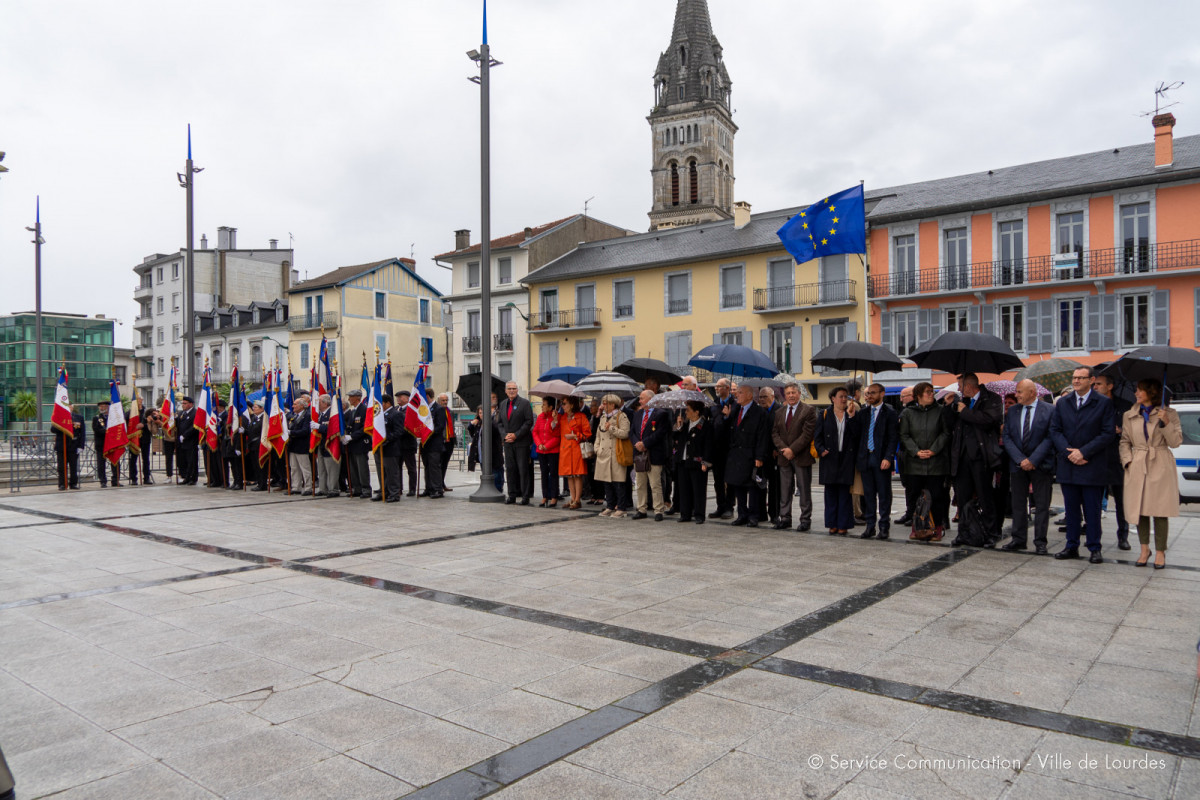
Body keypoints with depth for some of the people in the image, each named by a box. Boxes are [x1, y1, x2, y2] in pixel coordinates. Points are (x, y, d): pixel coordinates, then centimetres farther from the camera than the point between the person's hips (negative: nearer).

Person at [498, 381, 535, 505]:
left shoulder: (524, 403, -3)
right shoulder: (502, 404, 14)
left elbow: (529, 421, -8)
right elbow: (500, 423, 16)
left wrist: (516, 435, -13)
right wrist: (505, 435, -2)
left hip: (522, 442, -5)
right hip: (508, 442, 5)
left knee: (523, 469, -4)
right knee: (510, 469, 6)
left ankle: (525, 496, 2)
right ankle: (512, 495, 14)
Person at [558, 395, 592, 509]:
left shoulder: (581, 417, -2)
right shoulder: (562, 417, 15)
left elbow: (587, 433, -4)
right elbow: (559, 433, 17)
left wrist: (574, 436, -11)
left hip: (577, 449, -6)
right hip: (565, 450, 6)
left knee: (577, 475, -5)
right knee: (569, 476, 8)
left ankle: (577, 500, -1)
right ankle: (573, 499, 15)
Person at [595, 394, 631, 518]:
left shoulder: (621, 416, -3)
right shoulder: (603, 417, 19)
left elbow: (625, 433, -13)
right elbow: (598, 434, 24)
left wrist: (611, 428, -17)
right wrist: (597, 448, 12)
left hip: (616, 454, -7)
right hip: (604, 454, 7)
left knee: (618, 483, -5)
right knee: (606, 482, 8)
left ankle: (620, 508, 0)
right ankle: (610, 507, 16)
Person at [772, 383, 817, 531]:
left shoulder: (808, 410, -4)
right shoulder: (779, 412, 13)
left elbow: (807, 433, -12)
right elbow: (774, 433, 9)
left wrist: (792, 449, -16)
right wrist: (783, 449, -7)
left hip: (801, 457, -4)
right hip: (784, 457, 5)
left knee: (804, 489, 2)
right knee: (785, 490, 8)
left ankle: (805, 519, 10)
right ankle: (785, 518, 16)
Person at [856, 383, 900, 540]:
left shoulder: (890, 413, -3)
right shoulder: (863, 412, 11)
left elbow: (894, 437, -8)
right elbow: (857, 434, 10)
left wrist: (888, 458, -15)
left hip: (881, 459, -4)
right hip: (865, 457, 4)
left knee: (884, 494, 3)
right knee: (868, 494, 9)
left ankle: (884, 527, 11)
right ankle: (870, 526, 15)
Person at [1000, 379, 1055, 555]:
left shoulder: (1048, 411, -4)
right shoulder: (1012, 412, 6)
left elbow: (1049, 438, -9)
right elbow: (1007, 438, 2)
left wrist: (1033, 460, -15)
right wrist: (1020, 460, -9)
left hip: (1041, 465, -3)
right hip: (1017, 465, 3)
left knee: (1042, 505, 3)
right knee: (1018, 504, 8)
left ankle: (1040, 541, 10)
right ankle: (1019, 539, 16)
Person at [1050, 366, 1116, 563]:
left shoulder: (1104, 403, -1)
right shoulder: (1062, 403, 10)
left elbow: (1108, 434, -7)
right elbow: (1054, 430, 6)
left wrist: (1083, 452, -14)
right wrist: (1068, 452, -9)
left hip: (1092, 466, -3)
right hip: (1068, 465, 4)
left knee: (1092, 510, 3)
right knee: (1071, 509, 10)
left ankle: (1094, 549, 12)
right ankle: (1072, 547, 18)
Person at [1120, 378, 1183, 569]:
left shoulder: (1169, 414, 3)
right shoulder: (1129, 415, 10)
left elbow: (1176, 442, -1)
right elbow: (1125, 441, 13)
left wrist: (1166, 423, -15)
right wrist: (1127, 461, -2)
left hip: (1160, 467, -3)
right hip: (1138, 467, 3)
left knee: (1159, 510, -1)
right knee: (1139, 509, 5)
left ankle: (1160, 551, 10)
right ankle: (1144, 549, 17)